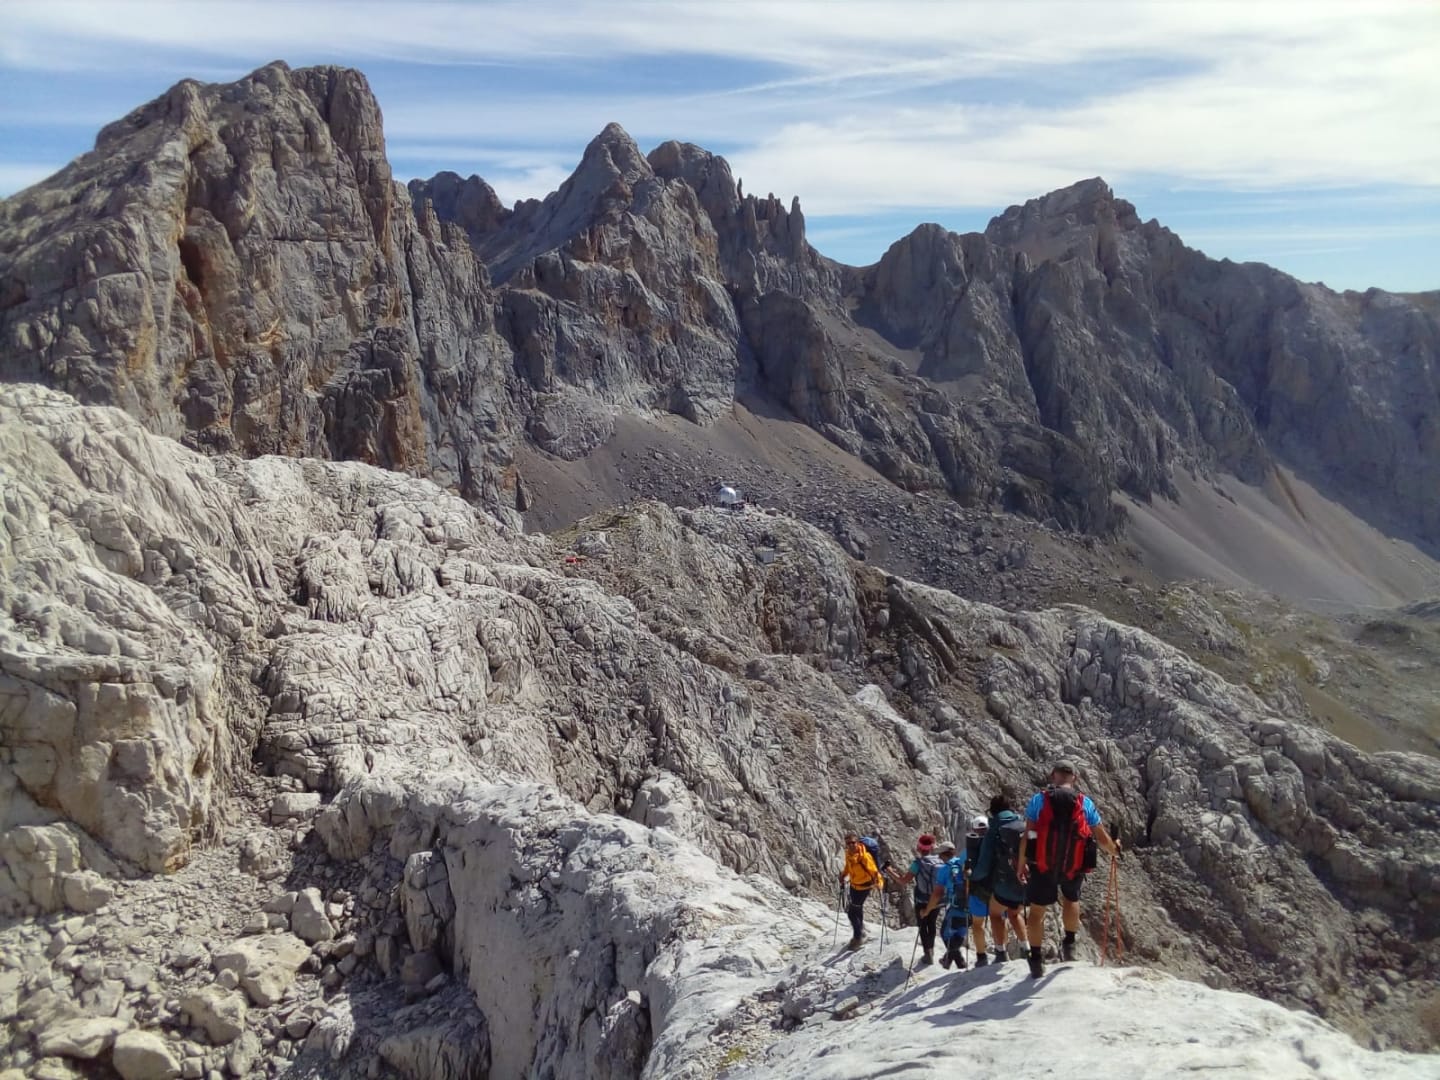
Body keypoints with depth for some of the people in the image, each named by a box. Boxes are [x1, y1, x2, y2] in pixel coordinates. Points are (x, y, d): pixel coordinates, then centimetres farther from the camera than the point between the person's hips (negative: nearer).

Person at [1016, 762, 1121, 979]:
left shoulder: (1038, 800, -2)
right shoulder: (1085, 803, 1)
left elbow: (1027, 836, -4)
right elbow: (1102, 838, 8)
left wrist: (1021, 864, 6)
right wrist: (1114, 851, 29)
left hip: (1043, 865, -2)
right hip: (1074, 866, 2)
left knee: (1037, 910, 12)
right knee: (1071, 899, 32)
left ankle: (1036, 960, 13)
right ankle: (1069, 944, 31)